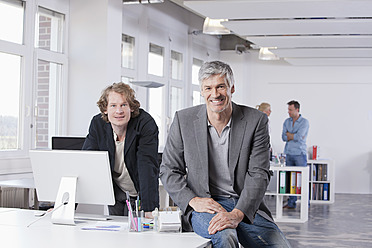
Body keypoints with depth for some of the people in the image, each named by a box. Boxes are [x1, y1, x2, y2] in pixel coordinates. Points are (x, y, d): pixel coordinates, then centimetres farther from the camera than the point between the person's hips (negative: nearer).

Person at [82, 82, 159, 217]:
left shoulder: (146, 124, -24)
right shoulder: (97, 124, -13)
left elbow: (148, 167, -32)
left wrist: (149, 210, -42)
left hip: (140, 194, -3)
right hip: (115, 193, 3)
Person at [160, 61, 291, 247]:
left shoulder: (256, 120, -3)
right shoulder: (183, 120, 0)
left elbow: (258, 175, -9)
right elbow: (168, 170, 5)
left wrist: (237, 214, -24)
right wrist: (193, 200, -12)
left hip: (246, 206, 2)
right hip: (204, 204, -1)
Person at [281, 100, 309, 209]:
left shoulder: (304, 122, -5)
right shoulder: (287, 121, 11)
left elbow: (299, 137, -17)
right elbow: (284, 137, 2)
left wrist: (288, 133, -3)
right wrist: (295, 136, -10)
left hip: (300, 154, -5)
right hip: (289, 154, 5)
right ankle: (291, 203, 11)